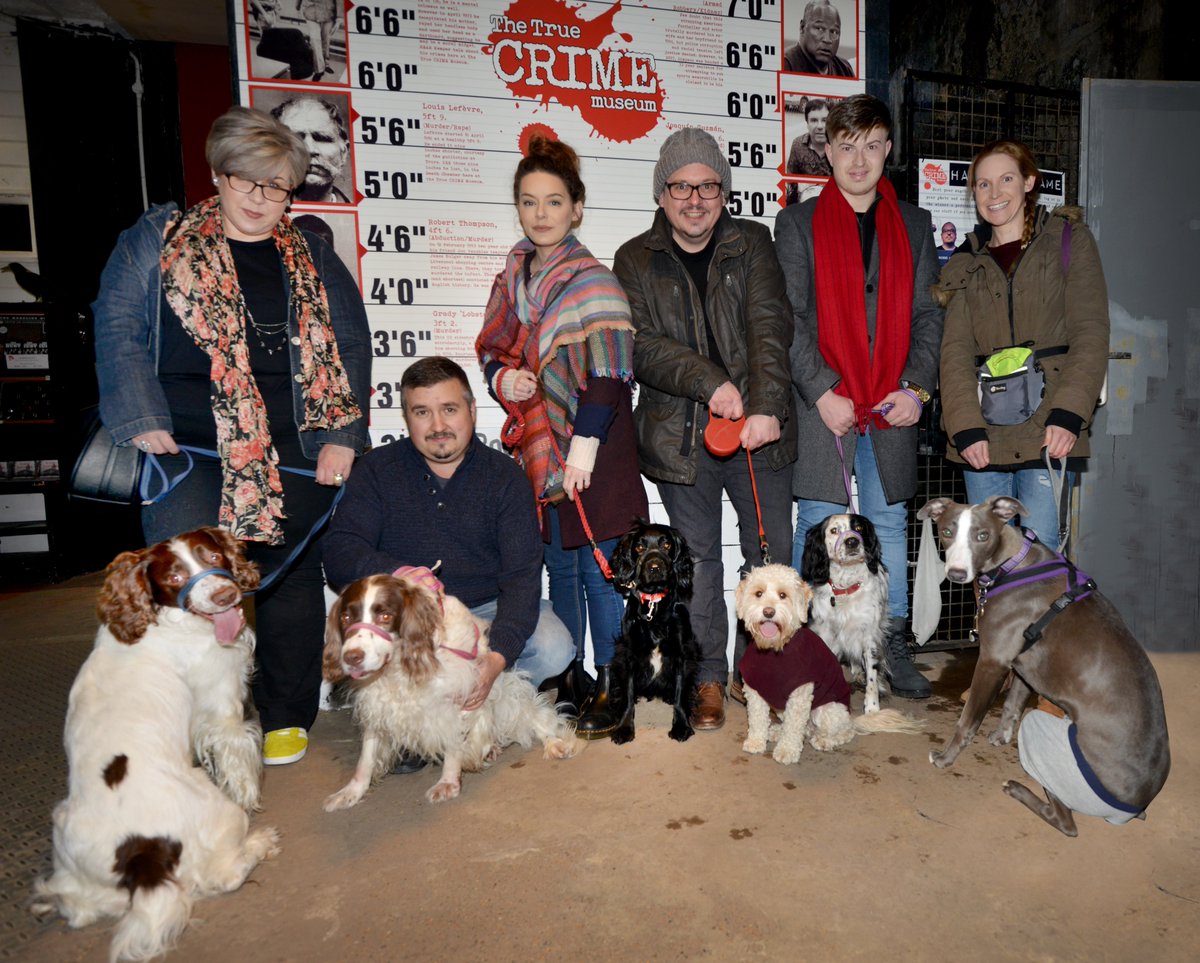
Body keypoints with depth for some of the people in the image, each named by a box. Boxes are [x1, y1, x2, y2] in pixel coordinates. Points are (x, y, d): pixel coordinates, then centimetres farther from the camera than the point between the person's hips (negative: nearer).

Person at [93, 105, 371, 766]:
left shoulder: (313, 259, 14)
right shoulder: (157, 240, 10)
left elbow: (350, 347, 9)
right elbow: (118, 328, 4)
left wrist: (342, 436, -3)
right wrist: (142, 421, -9)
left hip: (293, 451, 2)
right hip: (185, 446, -1)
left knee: (290, 574, 6)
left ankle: (286, 717, 22)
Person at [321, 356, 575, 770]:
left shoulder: (504, 476, -5)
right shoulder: (377, 469, -2)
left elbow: (521, 576, -14)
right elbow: (339, 555, -12)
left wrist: (499, 655, -30)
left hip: (486, 609, 0)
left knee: (553, 648, -25)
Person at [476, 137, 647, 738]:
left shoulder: (592, 280, -8)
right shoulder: (512, 278, 12)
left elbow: (608, 373, -15)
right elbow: (491, 348, 21)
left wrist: (585, 443, -20)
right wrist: (501, 377, -2)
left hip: (594, 452, -6)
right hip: (540, 450, 6)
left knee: (600, 573, 1)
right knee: (560, 570, 15)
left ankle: (610, 685, 16)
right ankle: (569, 679, 29)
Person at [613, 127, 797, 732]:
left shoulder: (752, 244, 8)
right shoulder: (635, 260, 7)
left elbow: (770, 327, -6)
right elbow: (639, 345, -6)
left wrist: (766, 407, -21)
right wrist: (710, 382, -19)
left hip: (758, 430, 1)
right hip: (679, 434, 0)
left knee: (771, 552, 5)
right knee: (698, 558, 7)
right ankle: (708, 676, 22)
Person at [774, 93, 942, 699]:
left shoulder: (913, 225, 15)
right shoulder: (798, 223, 6)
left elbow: (929, 314, 10)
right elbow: (788, 317, -3)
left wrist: (917, 387, -4)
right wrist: (822, 392, -12)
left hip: (893, 405, 3)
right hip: (823, 403, -3)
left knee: (889, 523, 10)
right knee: (818, 528, 0)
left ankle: (892, 647, 21)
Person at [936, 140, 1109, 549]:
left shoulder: (1069, 241, 9)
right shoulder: (966, 264, 15)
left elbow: (1090, 334, 0)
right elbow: (955, 350, 4)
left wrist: (1068, 414, -14)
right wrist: (966, 426, -10)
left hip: (1050, 432, -2)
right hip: (983, 438, 2)